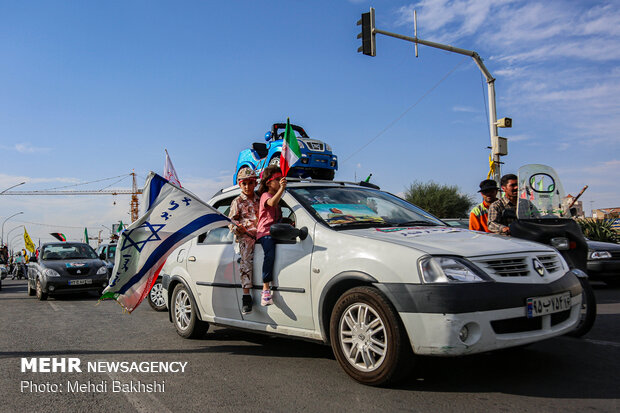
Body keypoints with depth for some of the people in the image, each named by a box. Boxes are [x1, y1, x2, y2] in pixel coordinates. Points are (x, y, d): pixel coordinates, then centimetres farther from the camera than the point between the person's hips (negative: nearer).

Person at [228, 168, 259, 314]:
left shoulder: (259, 200, 20)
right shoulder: (238, 202, 10)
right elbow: (231, 220, 8)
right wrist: (235, 227, -13)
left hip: (259, 235, 4)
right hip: (245, 236, -3)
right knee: (246, 263, -16)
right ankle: (246, 296, -15)